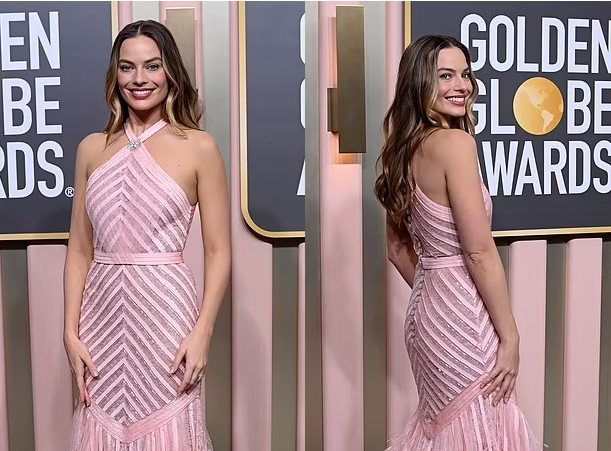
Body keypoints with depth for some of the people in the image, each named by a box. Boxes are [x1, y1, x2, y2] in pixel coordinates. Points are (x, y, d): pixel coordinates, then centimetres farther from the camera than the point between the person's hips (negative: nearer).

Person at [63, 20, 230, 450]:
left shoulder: (199, 147, -4)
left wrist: (202, 333, -13)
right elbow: (80, 249, 8)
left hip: (164, 306, -3)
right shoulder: (92, 148, 7)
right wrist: (71, 332, 1)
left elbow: (218, 252, -5)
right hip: (103, 310, 4)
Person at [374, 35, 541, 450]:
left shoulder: (404, 150, 7)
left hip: (428, 310, 9)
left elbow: (398, 248, 14)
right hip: (464, 316, -8)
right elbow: (479, 252, -20)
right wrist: (510, 335, -12)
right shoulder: (455, 142, -18)